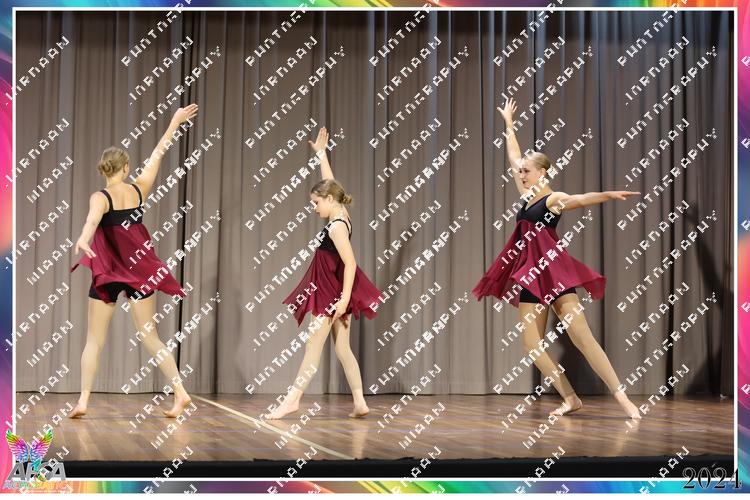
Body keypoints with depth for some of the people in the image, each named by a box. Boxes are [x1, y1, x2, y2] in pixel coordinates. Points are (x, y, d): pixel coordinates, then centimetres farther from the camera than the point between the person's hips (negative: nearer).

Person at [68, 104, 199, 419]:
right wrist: (175, 122, 24)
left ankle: (83, 400, -2)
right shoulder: (139, 189, 1)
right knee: (149, 336, 8)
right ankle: (180, 392, 1)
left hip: (109, 274, -4)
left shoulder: (100, 198, -11)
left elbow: (92, 220, -34)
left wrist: (83, 240, -54)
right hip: (141, 271, 4)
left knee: (94, 340, 5)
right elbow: (157, 155, 13)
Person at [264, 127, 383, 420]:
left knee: (313, 345, -5)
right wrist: (321, 153, 25)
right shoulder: (341, 215, 6)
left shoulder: (336, 227, -19)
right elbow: (330, 184, 20)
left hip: (334, 294, -9)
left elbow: (350, 263, -24)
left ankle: (293, 399, -2)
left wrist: (345, 298, -27)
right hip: (335, 293, 9)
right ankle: (360, 403, 7)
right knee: (342, 348, 8)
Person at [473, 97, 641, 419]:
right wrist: (508, 123, 35)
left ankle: (622, 397, -14)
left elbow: (581, 199, -26)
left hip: (553, 271, -7)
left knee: (582, 337, -15)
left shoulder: (554, 199, -5)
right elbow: (514, 156, 26)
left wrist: (609, 195, -46)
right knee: (531, 344, -3)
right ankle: (571, 399, 2)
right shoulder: (528, 196, 15)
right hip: (530, 274, 7)